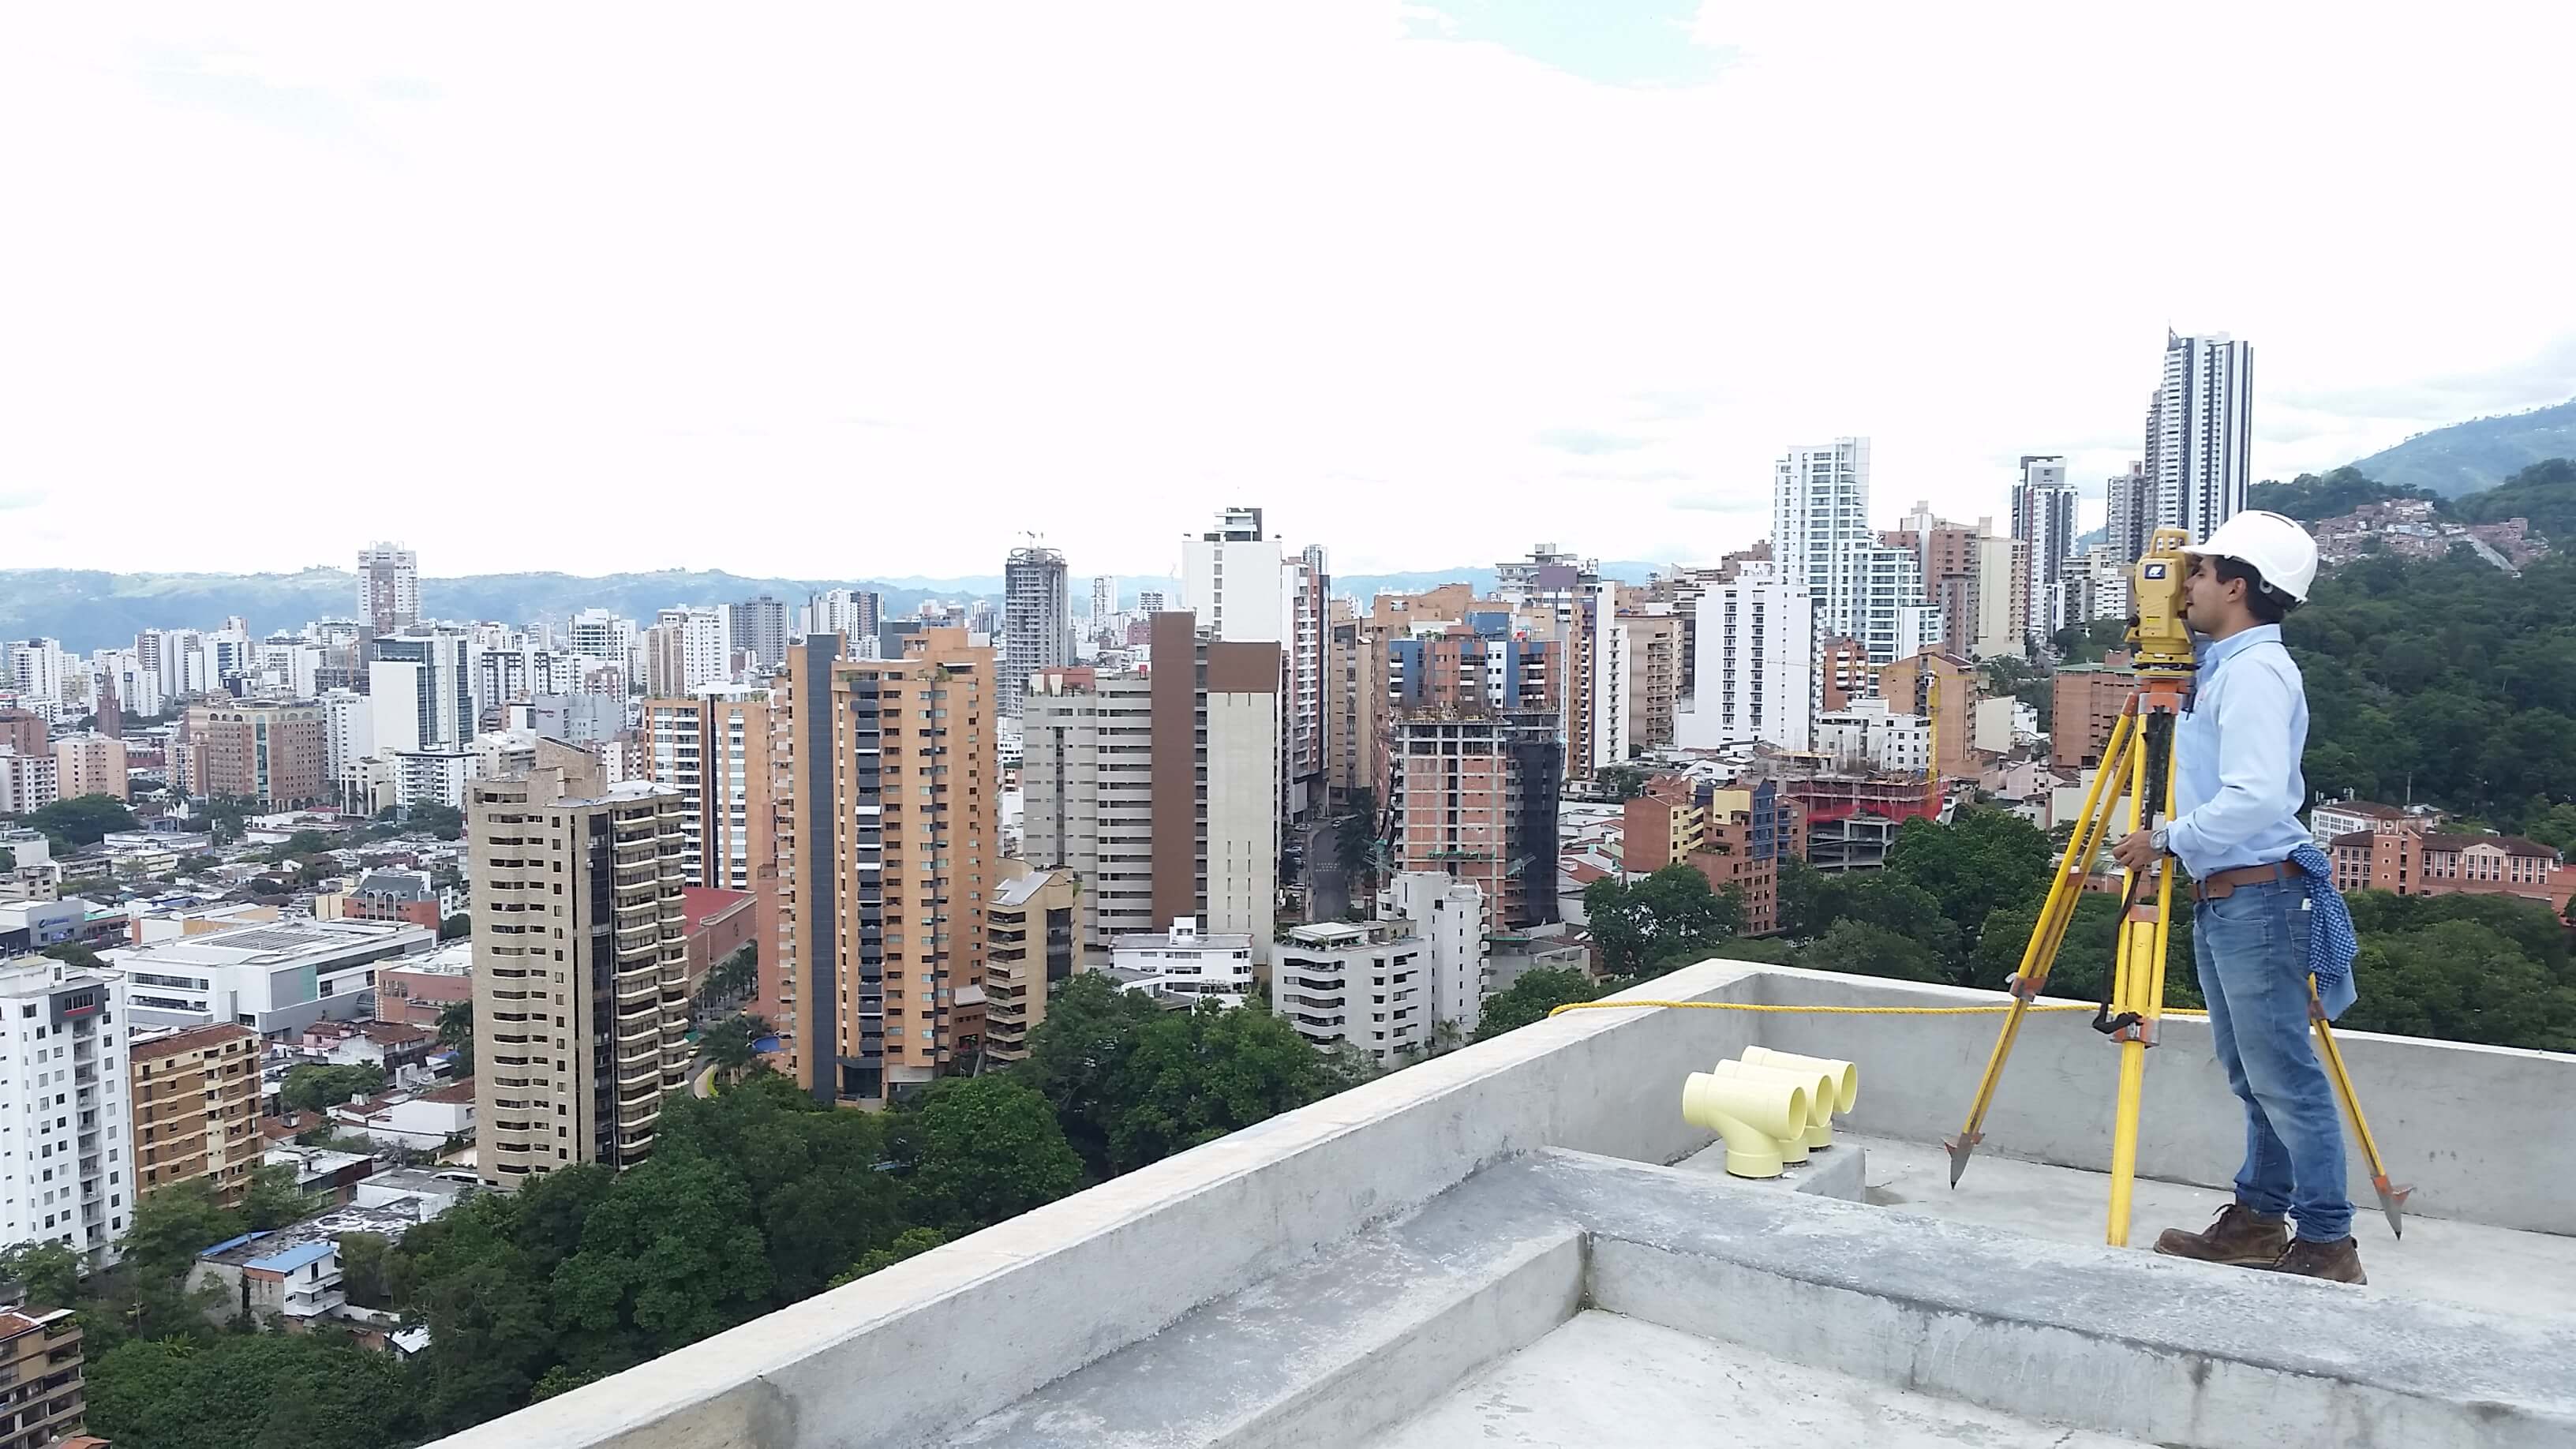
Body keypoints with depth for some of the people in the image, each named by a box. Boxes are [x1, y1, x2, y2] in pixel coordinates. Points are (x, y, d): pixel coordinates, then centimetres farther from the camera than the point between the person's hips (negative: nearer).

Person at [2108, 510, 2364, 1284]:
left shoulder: (2256, 670, -15)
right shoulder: (2224, 666, 14)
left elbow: (2255, 798, -25)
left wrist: (2165, 840, -17)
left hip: (2256, 899, -10)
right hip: (2221, 897, 10)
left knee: (2284, 1079, -4)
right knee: (2253, 1074, 15)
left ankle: (2327, 1243, 4)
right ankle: (2259, 1219, 24)